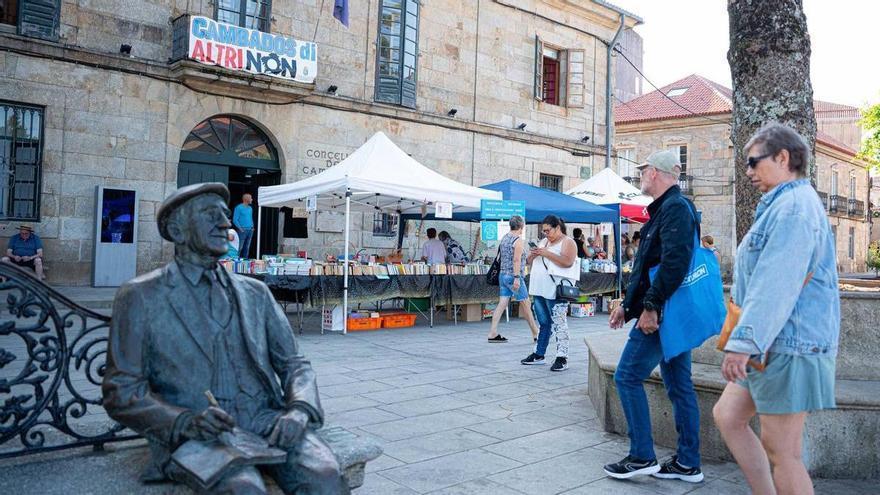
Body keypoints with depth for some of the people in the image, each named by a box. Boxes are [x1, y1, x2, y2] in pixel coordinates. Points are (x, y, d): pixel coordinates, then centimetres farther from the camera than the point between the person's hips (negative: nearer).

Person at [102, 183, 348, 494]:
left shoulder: (255, 293, 18)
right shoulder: (140, 297, 6)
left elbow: (294, 363, 15)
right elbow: (121, 391, 2)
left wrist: (300, 411, -7)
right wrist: (186, 421, -16)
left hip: (268, 423, 3)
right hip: (195, 438, -3)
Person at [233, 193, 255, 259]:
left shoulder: (250, 208, 15)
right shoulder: (239, 208, -6)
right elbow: (235, 220, -9)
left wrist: (252, 227, 9)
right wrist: (240, 229, -14)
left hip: (250, 231, 7)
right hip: (243, 231, -7)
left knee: (247, 248, 9)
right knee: (239, 248, -8)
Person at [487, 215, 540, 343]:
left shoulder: (504, 238, 13)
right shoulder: (518, 240, -11)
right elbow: (516, 260, -19)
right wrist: (517, 277, -21)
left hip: (503, 274, 8)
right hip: (513, 276, -8)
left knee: (502, 303, 4)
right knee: (526, 304, 3)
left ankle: (493, 333, -3)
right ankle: (536, 334, 13)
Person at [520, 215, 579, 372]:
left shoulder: (567, 242, -3)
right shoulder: (543, 242, 20)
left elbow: (567, 262, -19)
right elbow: (529, 261, 22)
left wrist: (547, 253, -19)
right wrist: (533, 254, 0)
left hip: (556, 291, -8)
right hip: (540, 289, 8)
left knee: (558, 323, -8)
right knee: (543, 323, 14)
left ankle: (562, 358, -6)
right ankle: (538, 355, 21)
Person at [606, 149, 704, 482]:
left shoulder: (675, 208, -13)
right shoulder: (666, 209, 19)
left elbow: (674, 262, -26)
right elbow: (648, 266, 23)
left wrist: (651, 305, -25)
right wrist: (627, 304, 23)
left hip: (661, 315, -10)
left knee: (628, 377, -4)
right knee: (679, 386, 11)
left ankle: (642, 456, 3)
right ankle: (688, 464, 18)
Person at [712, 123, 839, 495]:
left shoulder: (794, 206, -16)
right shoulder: (783, 204, 18)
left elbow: (775, 285, -25)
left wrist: (743, 342, -26)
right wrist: (747, 338, 24)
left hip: (789, 344, -11)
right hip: (774, 343, 11)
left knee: (781, 451, -3)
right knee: (727, 415, 14)